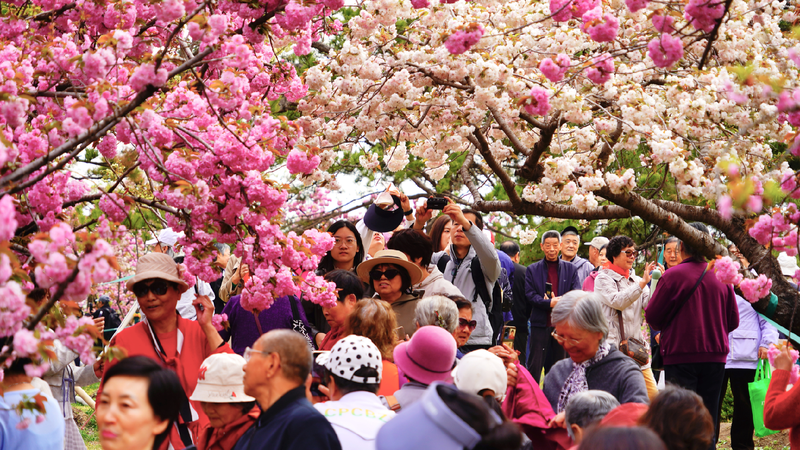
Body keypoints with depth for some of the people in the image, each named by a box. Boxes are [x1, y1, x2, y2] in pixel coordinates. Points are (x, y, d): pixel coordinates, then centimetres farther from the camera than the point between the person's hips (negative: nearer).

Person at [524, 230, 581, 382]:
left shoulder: (571, 269, 11)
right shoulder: (532, 270, 9)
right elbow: (530, 295, -3)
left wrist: (561, 301, -16)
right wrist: (550, 303, -18)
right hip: (540, 324, -1)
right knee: (535, 365, -4)